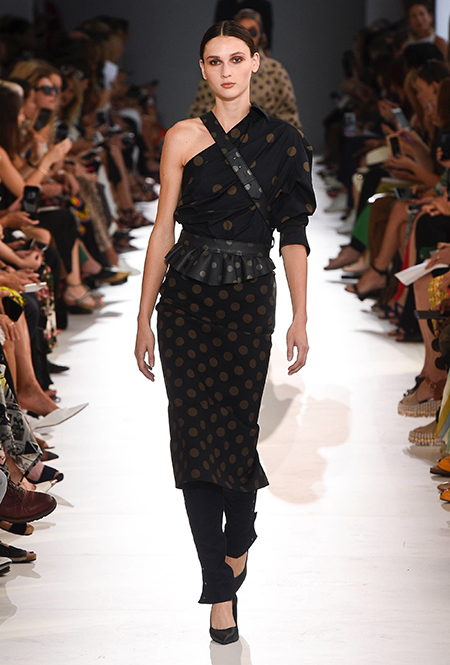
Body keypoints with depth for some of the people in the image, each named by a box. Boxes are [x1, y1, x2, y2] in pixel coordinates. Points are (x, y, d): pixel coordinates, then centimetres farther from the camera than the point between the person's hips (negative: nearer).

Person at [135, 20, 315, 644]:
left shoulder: (283, 140, 5)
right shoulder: (183, 137, 4)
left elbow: (294, 235, 4)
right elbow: (164, 229, 4)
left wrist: (300, 317, -2)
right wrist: (144, 318, 2)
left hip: (250, 300, 0)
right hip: (186, 298, 1)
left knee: (239, 429, -1)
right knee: (196, 432, -2)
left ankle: (238, 540, 32)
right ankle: (220, 589, 7)